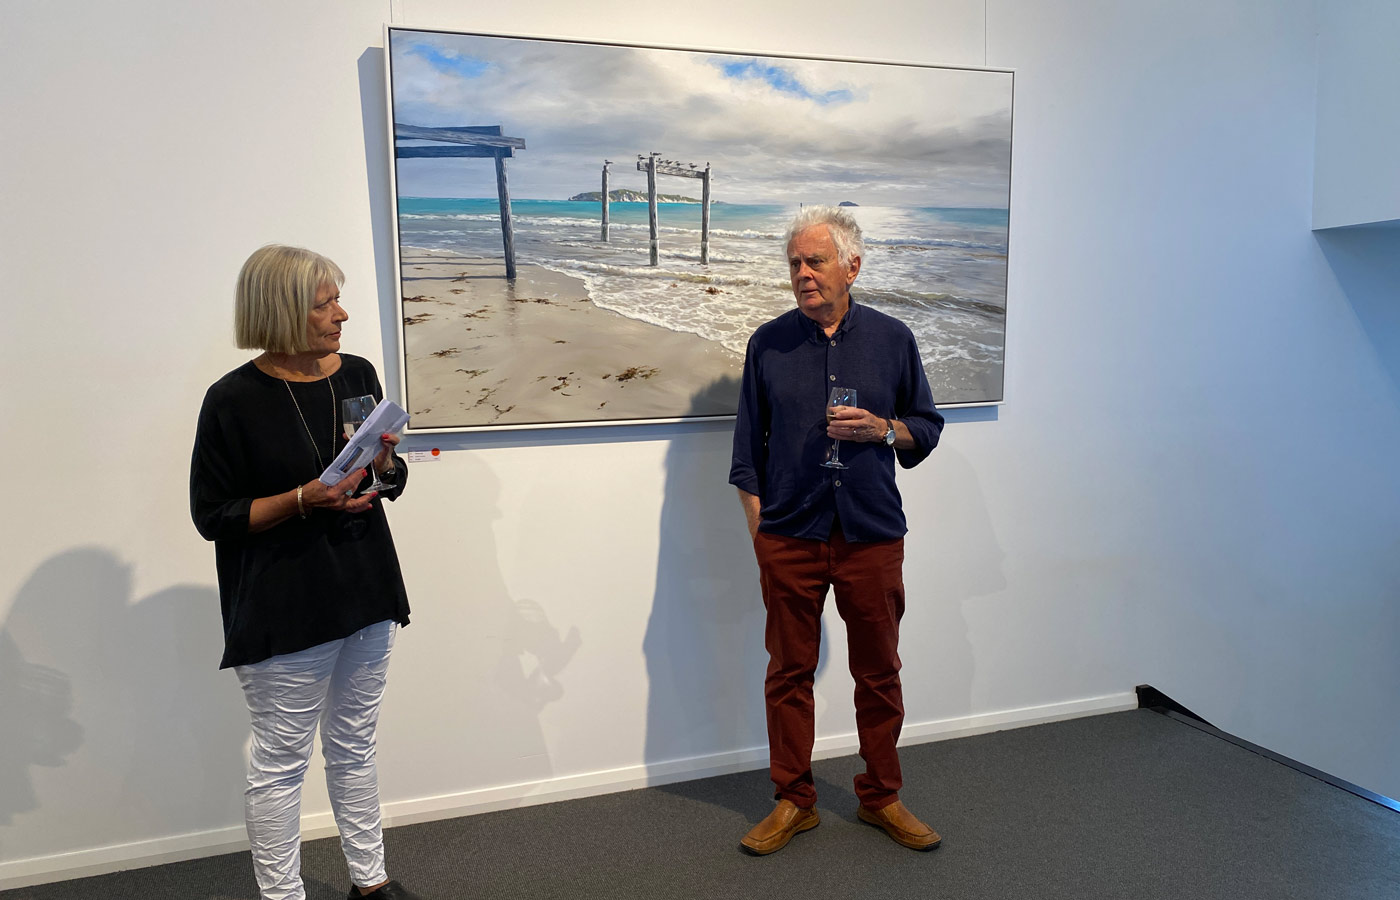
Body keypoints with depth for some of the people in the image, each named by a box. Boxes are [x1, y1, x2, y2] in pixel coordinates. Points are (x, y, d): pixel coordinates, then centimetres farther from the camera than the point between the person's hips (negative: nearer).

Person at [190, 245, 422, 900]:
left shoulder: (357, 375, 4)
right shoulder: (235, 399, -12)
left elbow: (393, 481, 13)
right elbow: (212, 515, -9)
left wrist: (385, 464, -10)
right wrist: (306, 498, -21)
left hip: (365, 595, 6)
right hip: (284, 611, -5)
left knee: (354, 748, 18)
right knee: (280, 762, 6)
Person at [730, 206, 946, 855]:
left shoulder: (892, 338, 3)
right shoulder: (768, 343, 3)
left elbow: (927, 427, 10)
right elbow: (749, 445, 7)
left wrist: (882, 429, -12)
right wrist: (758, 527, 2)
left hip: (872, 536, 0)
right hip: (789, 538, 0)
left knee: (878, 673, 11)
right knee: (788, 672, 8)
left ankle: (881, 796, 30)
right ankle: (794, 801, 25)